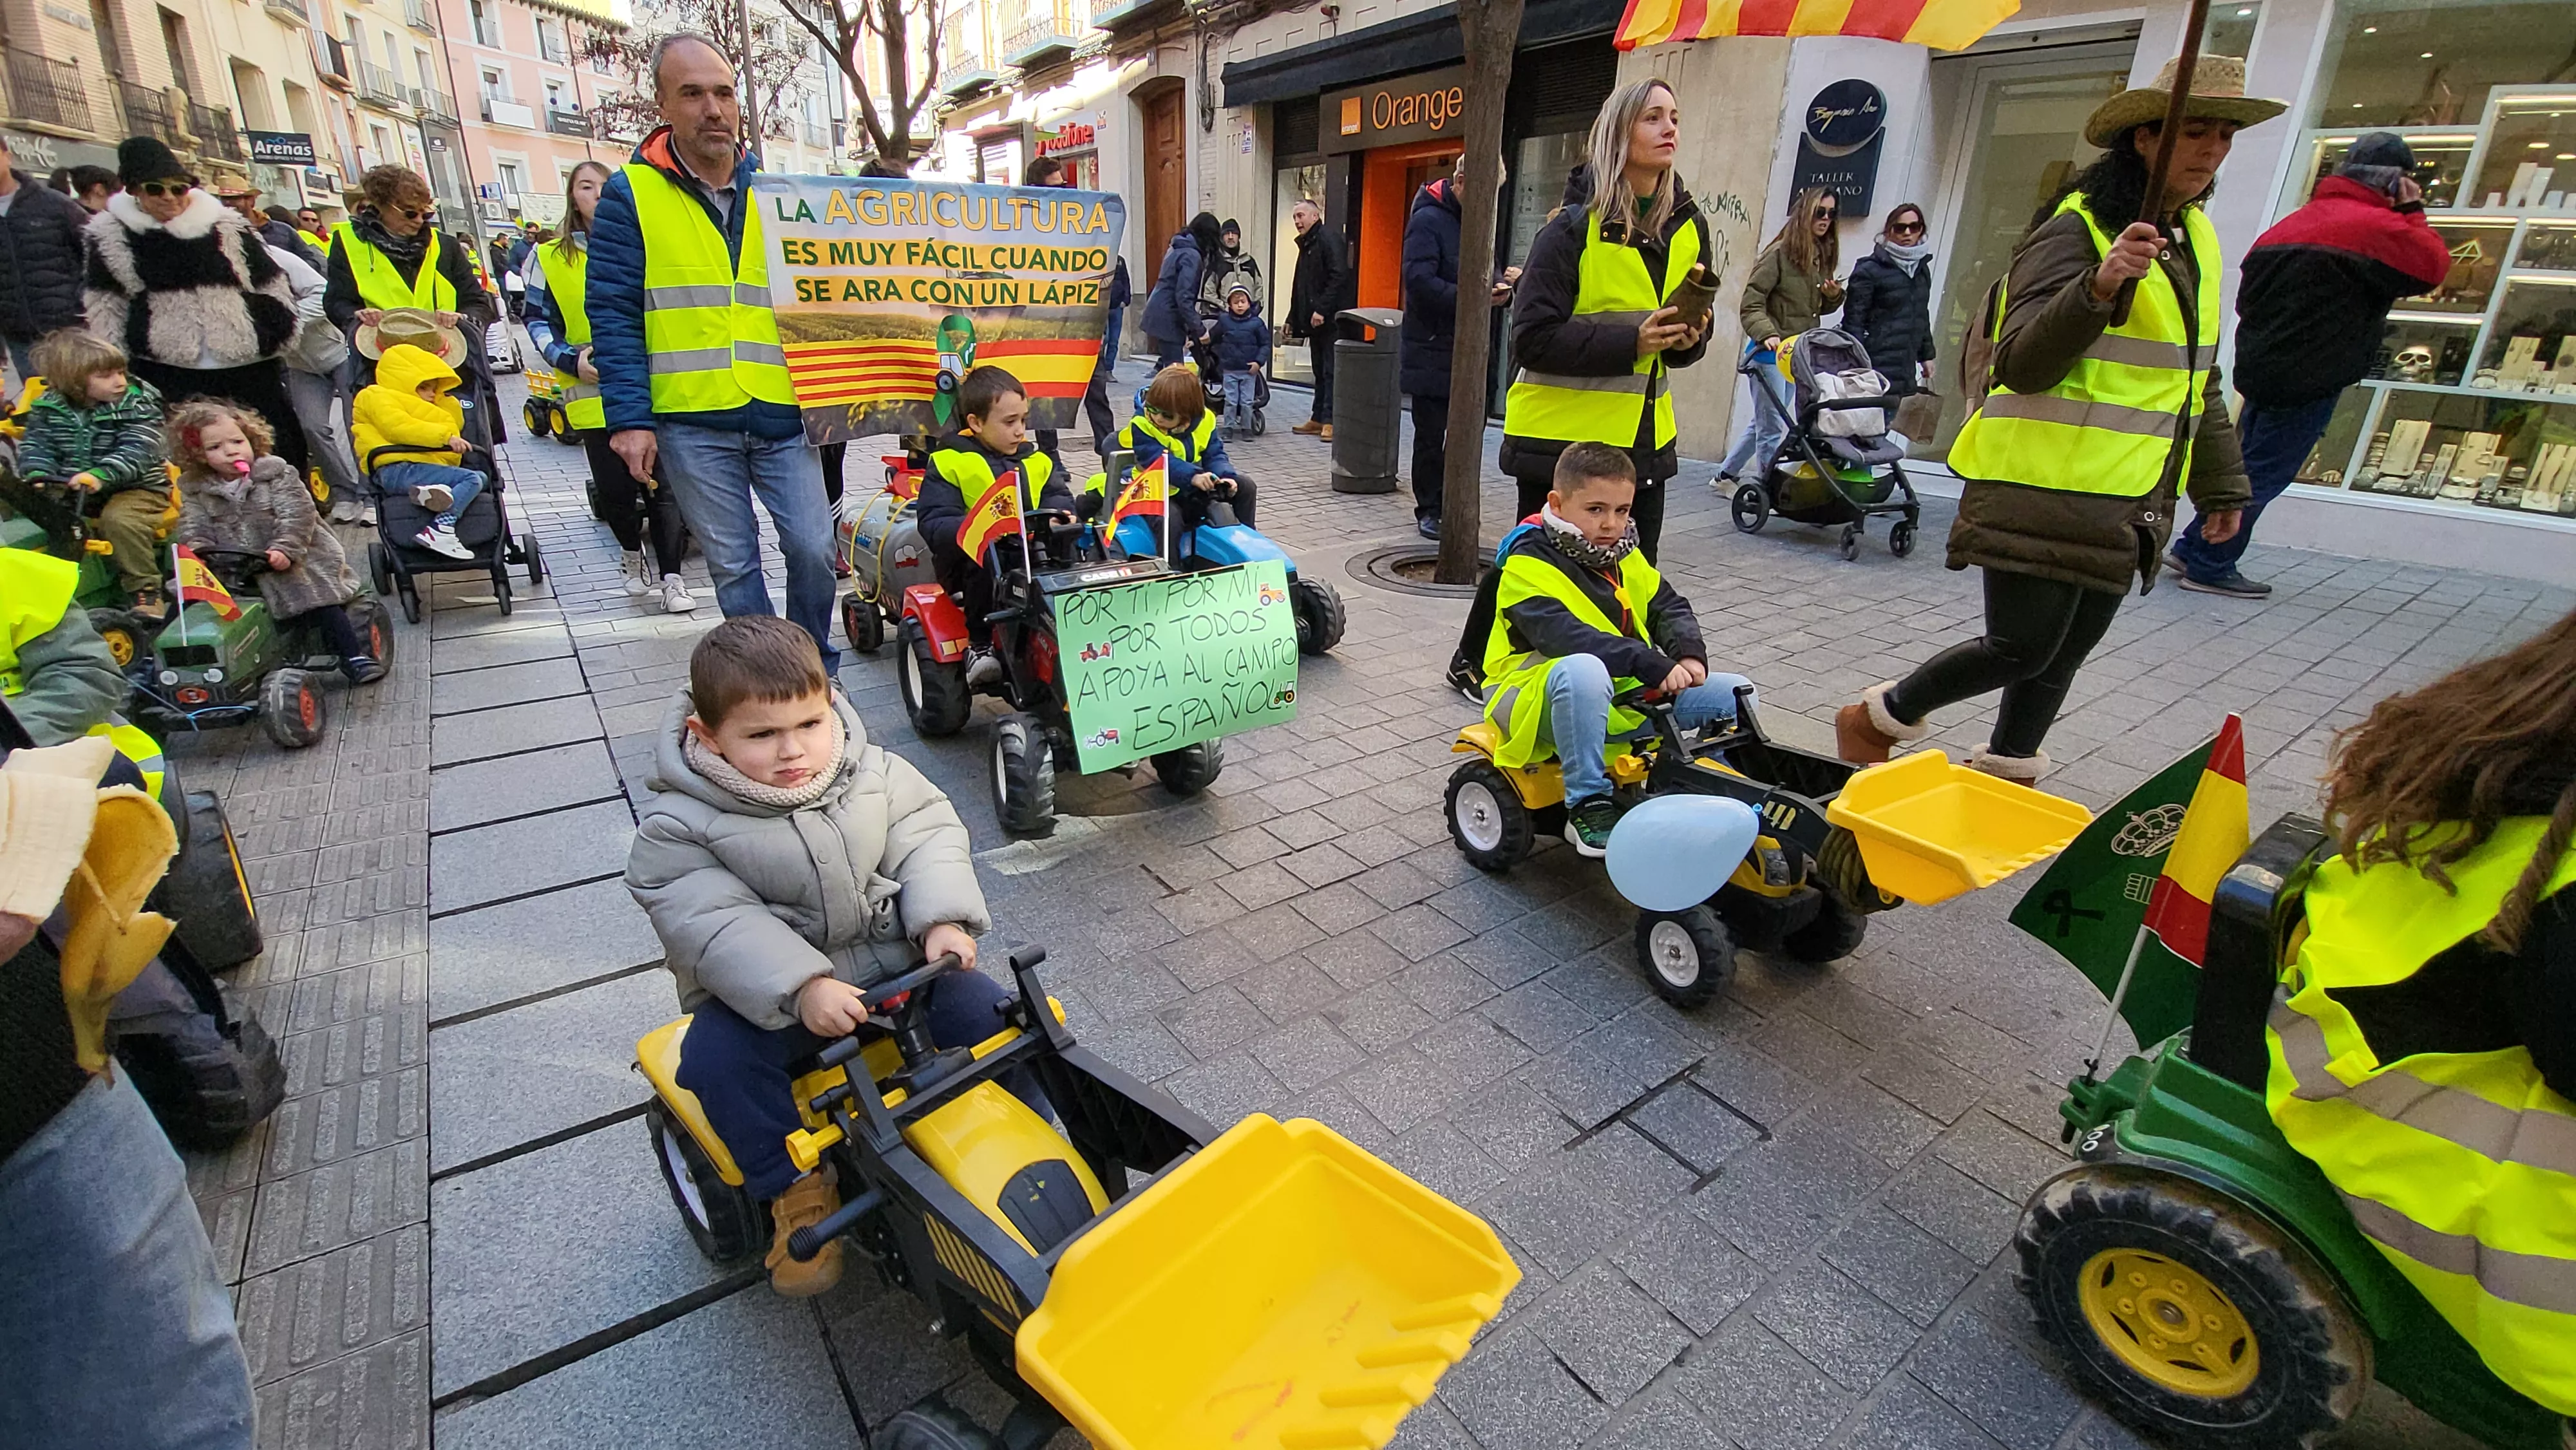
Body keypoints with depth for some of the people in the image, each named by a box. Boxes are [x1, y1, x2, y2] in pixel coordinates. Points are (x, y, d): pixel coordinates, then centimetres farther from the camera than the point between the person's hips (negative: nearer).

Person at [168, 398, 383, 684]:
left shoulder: (276, 475, -4)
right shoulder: (196, 490, 8)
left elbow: (297, 515, -14)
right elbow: (193, 527, 4)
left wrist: (284, 549, -27)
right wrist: (198, 549, -18)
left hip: (291, 562, -4)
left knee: (320, 603, -11)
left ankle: (354, 657, -5)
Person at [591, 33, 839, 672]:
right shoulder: (630, 194, 1)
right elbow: (613, 313, -3)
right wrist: (629, 419, -11)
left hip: (783, 414, 2)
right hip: (690, 421, -2)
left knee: (814, 548, -1)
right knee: (732, 564, 6)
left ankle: (814, 672, 20)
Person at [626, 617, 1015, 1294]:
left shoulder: (874, 774, -3)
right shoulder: (678, 826, -12)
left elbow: (928, 840, -1)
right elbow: (714, 926, -21)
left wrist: (944, 920, -20)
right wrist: (802, 987, -35)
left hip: (894, 961, 2)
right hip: (766, 992, -1)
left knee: (988, 1011, -15)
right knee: (716, 1057, -28)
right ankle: (795, 1190, -6)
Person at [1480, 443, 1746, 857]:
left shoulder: (1624, 557, 11)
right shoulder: (1528, 564, -15)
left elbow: (1669, 606, 10)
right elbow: (1561, 634, -29)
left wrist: (1689, 653, -13)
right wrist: (1651, 663, -35)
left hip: (1623, 695, 7)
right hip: (1540, 695, -7)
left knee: (1733, 693, -1)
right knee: (1582, 669, -42)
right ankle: (1588, 807, -30)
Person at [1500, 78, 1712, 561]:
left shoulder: (1689, 227, 9)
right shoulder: (1575, 228, -9)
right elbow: (1532, 339, -16)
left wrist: (1687, 340, -4)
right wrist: (1630, 343, -23)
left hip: (1645, 443, 6)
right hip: (1563, 439, -6)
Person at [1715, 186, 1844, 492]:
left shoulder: (1823, 256, 11)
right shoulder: (1780, 253, -10)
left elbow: (1817, 308, 20)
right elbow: (1751, 304, -13)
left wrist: (1834, 296, -1)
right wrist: (1768, 335, -27)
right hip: (1770, 354, -7)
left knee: (1764, 422, 14)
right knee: (1772, 426, -3)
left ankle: (1727, 474, 26)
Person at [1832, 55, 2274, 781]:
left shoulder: (2196, 239, 17)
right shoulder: (2076, 229, -10)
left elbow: (2196, 380, 25)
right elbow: (2022, 364, -20)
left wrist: (2220, 482, 26)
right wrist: (2102, 286, -34)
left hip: (2130, 497, 8)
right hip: (2049, 489, -8)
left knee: (2065, 652, 11)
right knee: (2023, 649, -8)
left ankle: (2003, 776, 24)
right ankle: (1880, 717, 12)